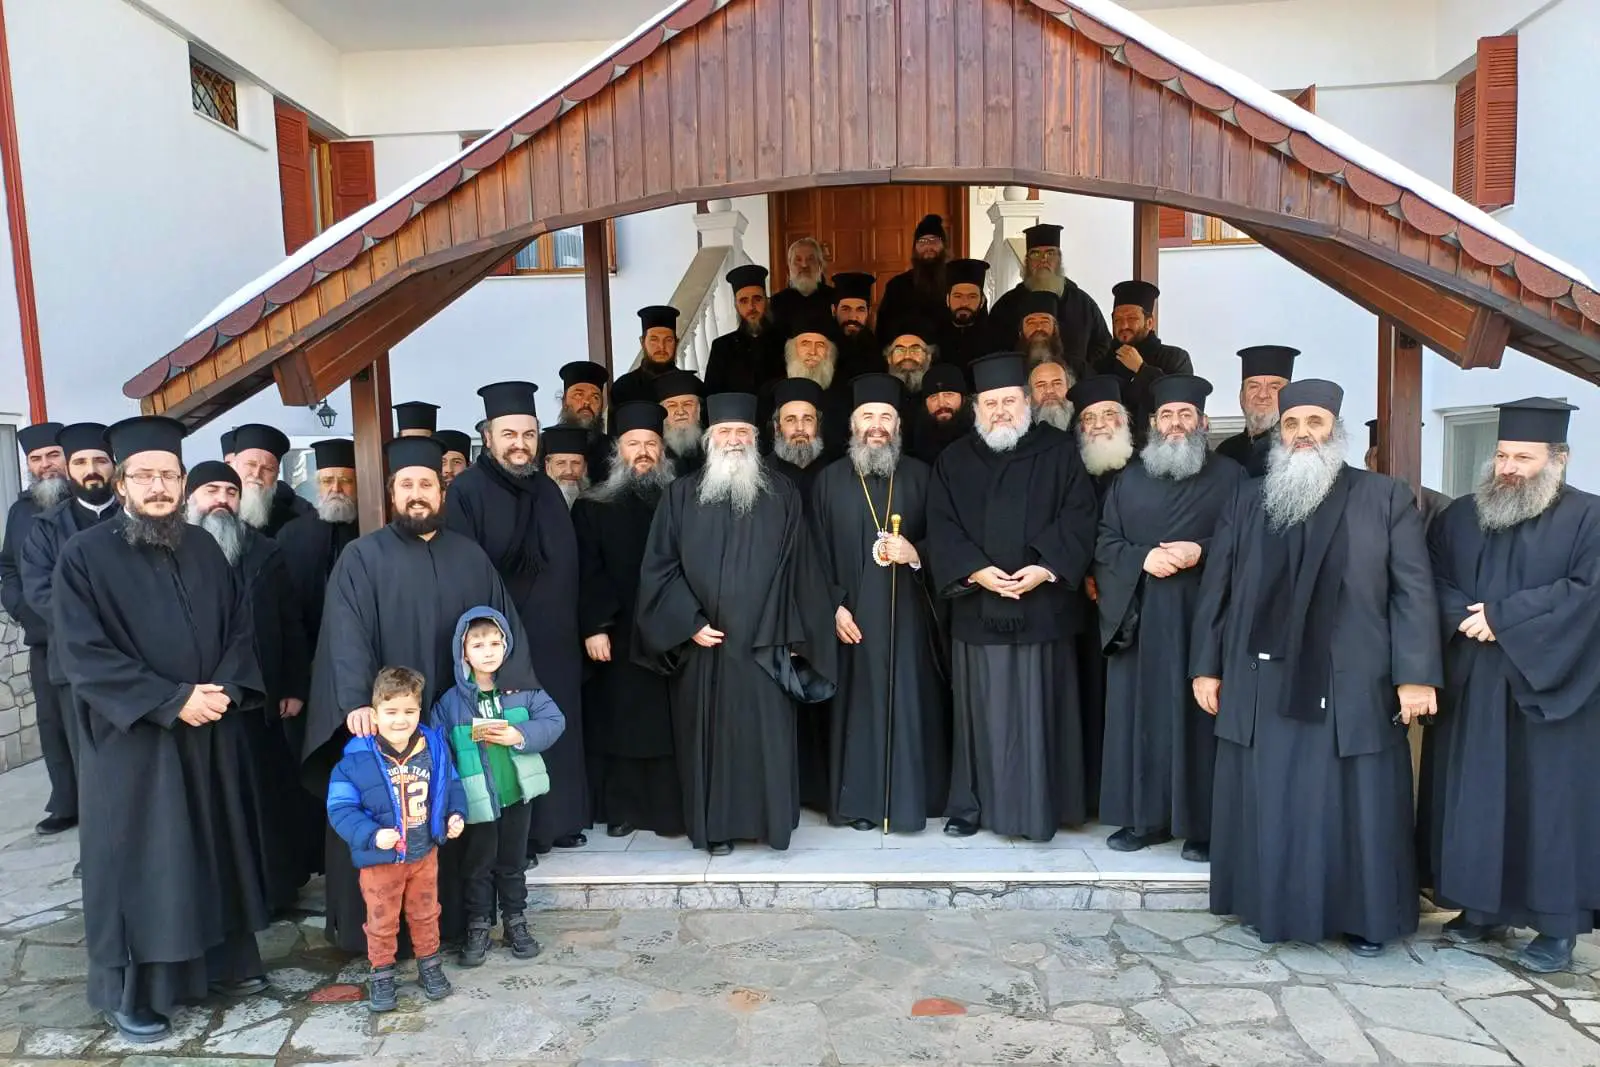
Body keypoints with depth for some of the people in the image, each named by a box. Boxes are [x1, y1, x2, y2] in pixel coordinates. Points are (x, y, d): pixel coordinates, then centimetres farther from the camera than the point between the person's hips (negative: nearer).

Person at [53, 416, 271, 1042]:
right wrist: (172, 701, -18)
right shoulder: (85, 555, -8)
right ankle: (130, 992, 21)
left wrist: (225, 691, -11)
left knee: (215, 849, 14)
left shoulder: (206, 553, 7)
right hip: (132, 741, -4)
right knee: (138, 862, 5)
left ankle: (226, 960, 29)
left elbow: (242, 631, 7)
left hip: (212, 735, 5)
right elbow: (83, 654, -14)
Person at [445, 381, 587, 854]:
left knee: (554, 734, 13)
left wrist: (575, 629, 11)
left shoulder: (548, 490, 10)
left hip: (552, 641, 6)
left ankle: (555, 820, 27)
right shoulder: (467, 491, -10)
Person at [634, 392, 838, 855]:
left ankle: (769, 819, 15)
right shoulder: (681, 495, 5)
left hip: (763, 644, 0)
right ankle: (716, 826, 16)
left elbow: (798, 569, 5)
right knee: (708, 734, 5)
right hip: (702, 643, 0)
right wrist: (689, 623, -8)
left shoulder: (781, 494, 6)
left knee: (766, 734, 2)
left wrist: (794, 634, -1)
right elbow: (658, 567, 2)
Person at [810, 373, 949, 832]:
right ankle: (860, 801, 13)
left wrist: (916, 553, -15)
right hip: (854, 615, 0)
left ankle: (911, 799, 14)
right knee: (859, 704, 3)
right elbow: (818, 553, 3)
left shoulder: (920, 476, 7)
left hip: (907, 615, 1)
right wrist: (834, 605, -7)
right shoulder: (830, 480, 6)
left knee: (910, 703, 3)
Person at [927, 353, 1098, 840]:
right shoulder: (954, 460, 10)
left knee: (1039, 708, 2)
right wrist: (974, 570, -14)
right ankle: (971, 804, 16)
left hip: (1043, 604, -1)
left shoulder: (1059, 452, 6)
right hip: (977, 607, 2)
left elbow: (1078, 517, -2)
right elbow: (941, 527, 2)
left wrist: (1046, 568, -15)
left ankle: (1041, 808, 13)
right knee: (981, 709, 6)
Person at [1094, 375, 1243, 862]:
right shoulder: (1130, 478, 14)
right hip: (1138, 615, 3)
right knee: (1140, 715, 4)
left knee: (1196, 717, -1)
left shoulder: (1230, 475, 6)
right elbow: (1104, 541, 8)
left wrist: (1201, 552, -16)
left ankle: (1201, 824, 8)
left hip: (1203, 615, -2)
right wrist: (1142, 558, -10)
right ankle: (1144, 817, 14)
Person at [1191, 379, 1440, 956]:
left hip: (1352, 685, -2)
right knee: (1269, 807, 8)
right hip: (1263, 684, 2)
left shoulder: (1386, 498, 3)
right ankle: (1274, 907, 23)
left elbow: (1413, 590, -2)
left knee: (1354, 805, 7)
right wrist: (1206, 666, 4)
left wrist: (1416, 674, -9)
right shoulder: (1246, 501, 9)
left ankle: (1362, 917, 22)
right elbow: (1215, 589, 8)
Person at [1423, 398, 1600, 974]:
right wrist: (1466, 619, -14)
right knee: (1473, 798, 8)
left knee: (1550, 802, 1)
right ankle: (1482, 907, 20)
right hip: (1472, 689, 4)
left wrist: (1500, 617, -17)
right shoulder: (1459, 517, 11)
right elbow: (1432, 581, 5)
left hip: (1550, 687, -4)